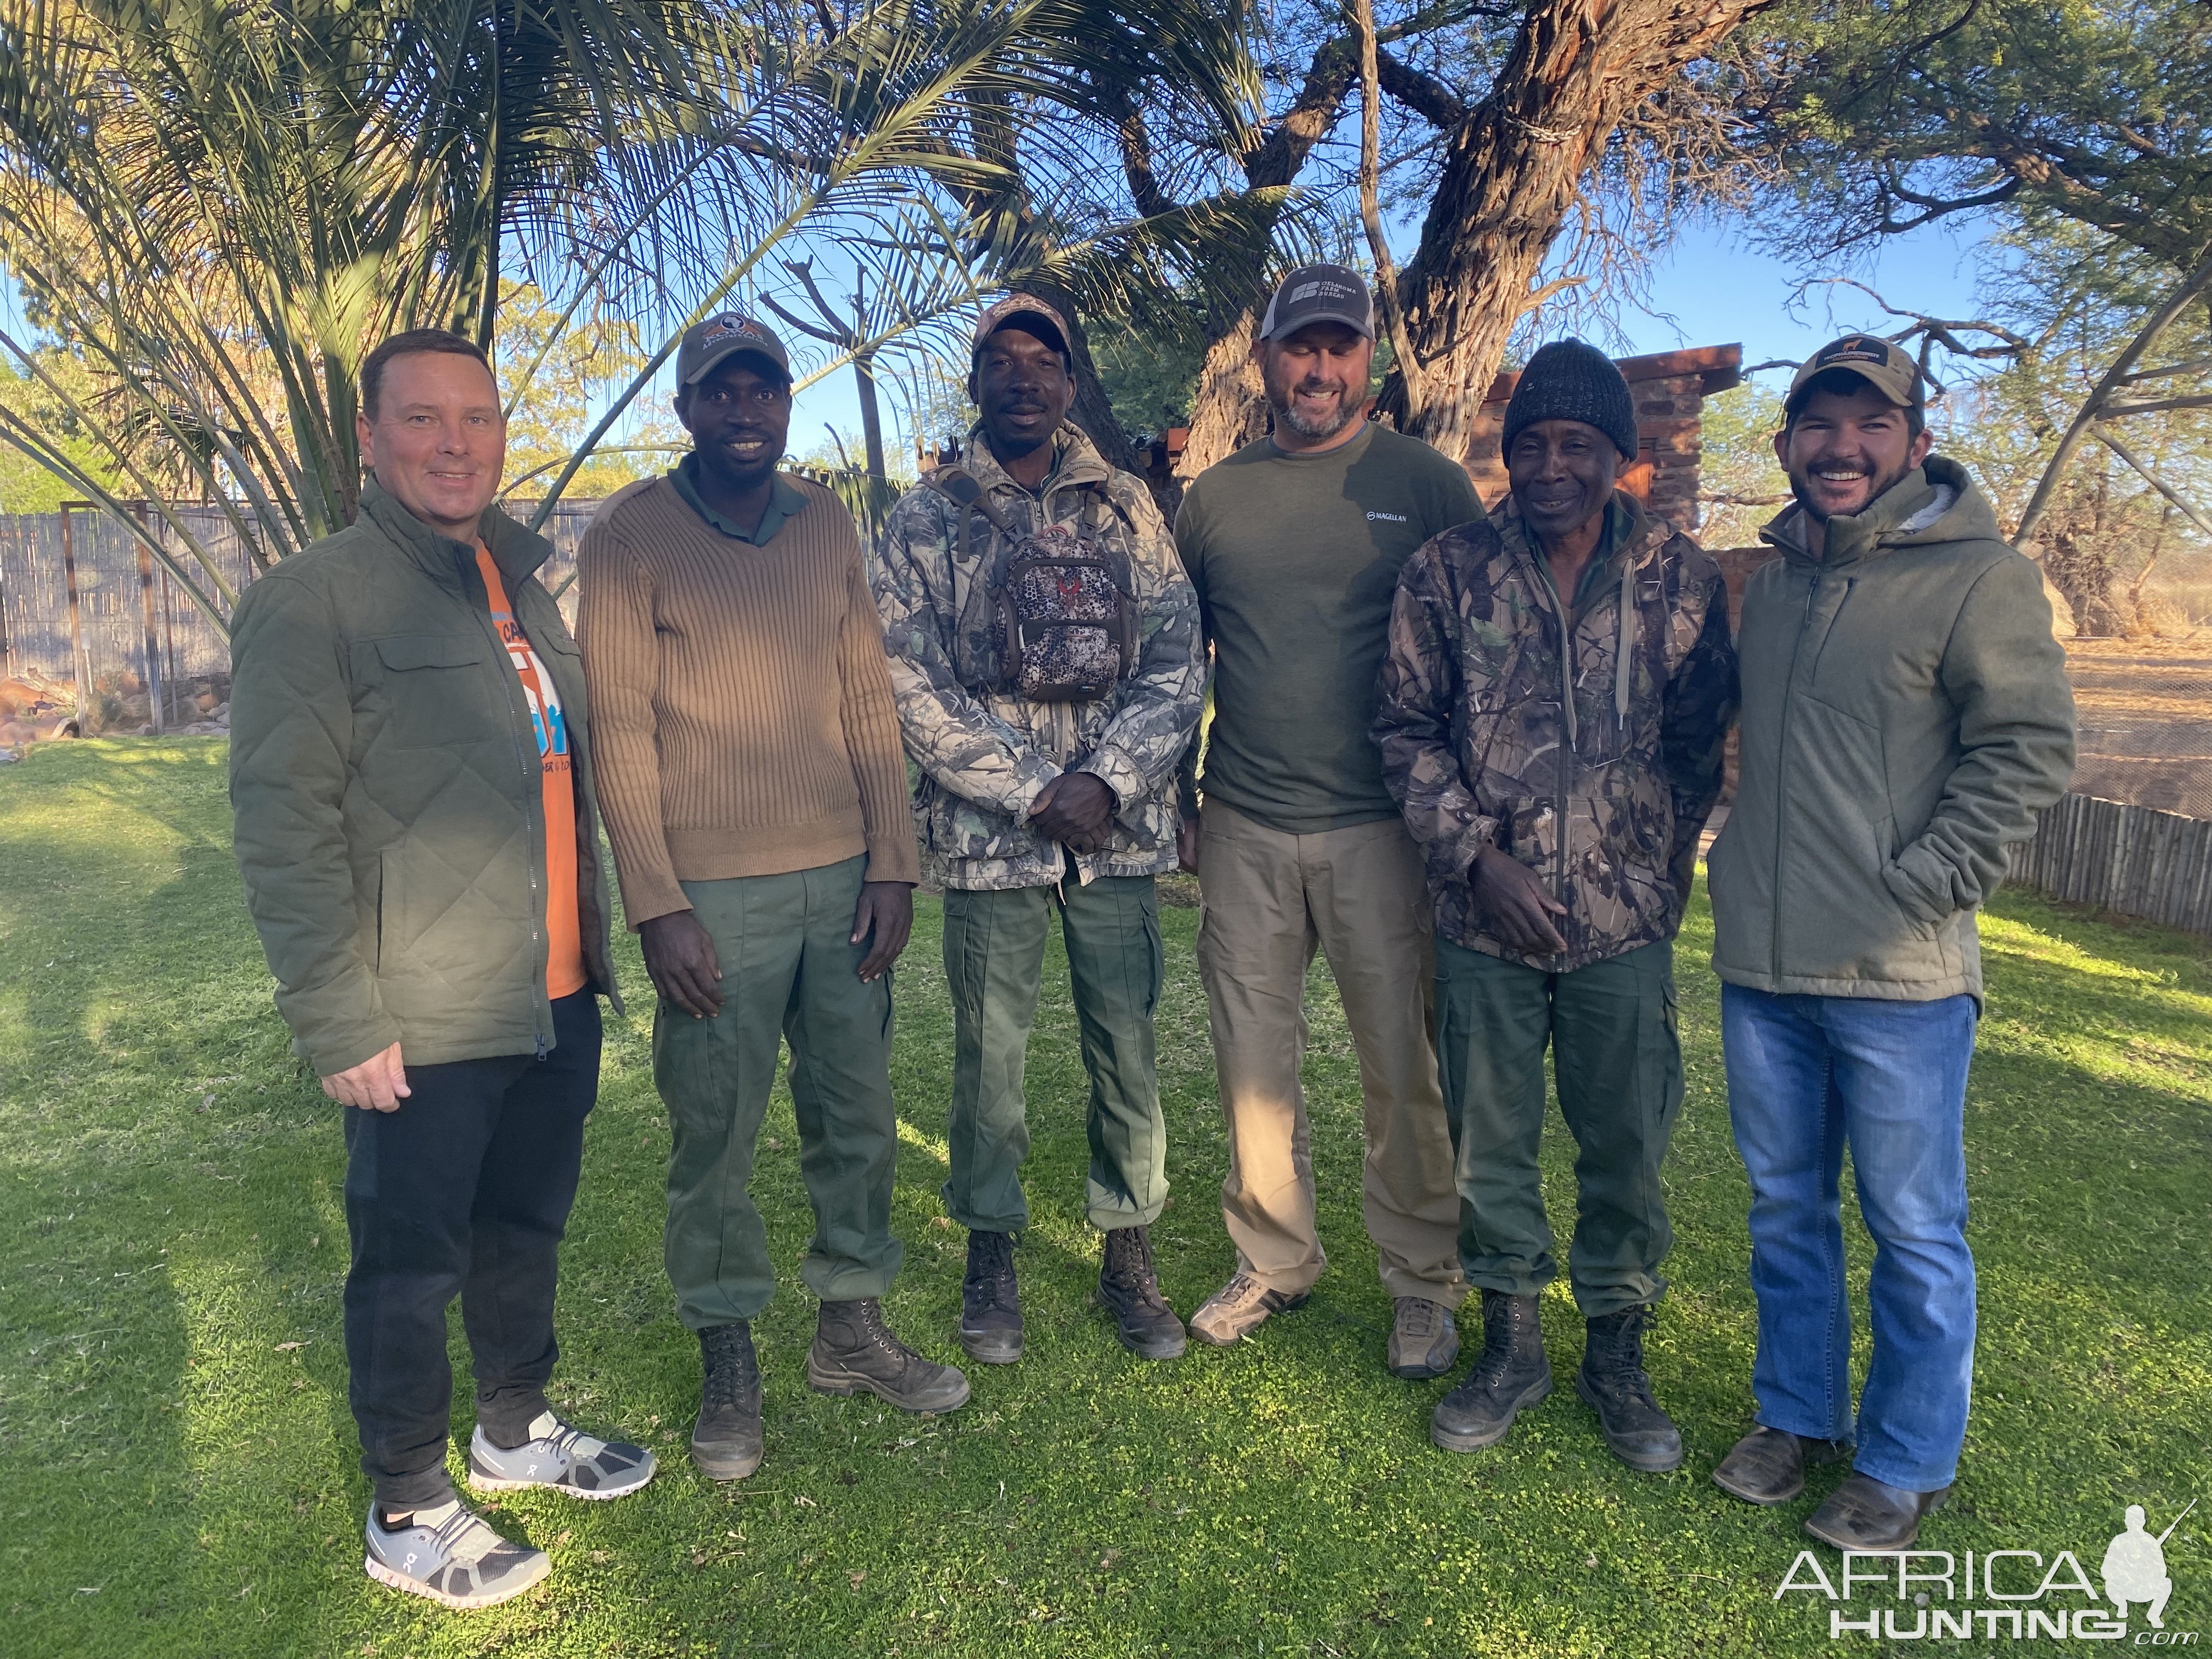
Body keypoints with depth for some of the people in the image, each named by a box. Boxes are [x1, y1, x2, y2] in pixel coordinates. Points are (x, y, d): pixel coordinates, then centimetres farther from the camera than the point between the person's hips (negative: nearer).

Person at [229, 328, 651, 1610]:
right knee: (413, 1261, 8)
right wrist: (340, 1020, -18)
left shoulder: (526, 584, 13)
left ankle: (517, 1430, 41)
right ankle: (408, 1513, 27)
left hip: (557, 997, 7)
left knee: (529, 1229, 20)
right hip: (425, 1021, -7)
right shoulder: (315, 600, -10)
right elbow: (284, 825, -14)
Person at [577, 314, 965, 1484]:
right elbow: (618, 729, -6)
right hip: (712, 895, -4)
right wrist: (656, 904, -11)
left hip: (843, 879, 4)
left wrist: (893, 860, 2)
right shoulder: (631, 533, -4)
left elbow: (867, 700, 8)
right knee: (714, 1136, 6)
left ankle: (851, 1327, 30)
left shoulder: (827, 525, 9)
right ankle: (728, 1361, 25)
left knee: (857, 1115, 12)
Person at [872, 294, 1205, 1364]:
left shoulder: (1125, 507, 7)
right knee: (989, 1056, 9)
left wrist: (1108, 780, -13)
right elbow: (908, 682, -6)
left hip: (1118, 830, 2)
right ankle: (990, 1256, 28)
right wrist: (1033, 789, -13)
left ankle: (1129, 1256, 25)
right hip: (989, 835, -1)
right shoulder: (927, 518, 3)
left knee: (1127, 1053, 8)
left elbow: (1177, 658, 1)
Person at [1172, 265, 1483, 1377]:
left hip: (1381, 827, -3)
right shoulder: (1214, 497, 9)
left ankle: (1423, 1280, 23)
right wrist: (1176, 796, 11)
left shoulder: (1427, 485, 1)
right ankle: (1272, 1261, 28)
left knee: (1404, 1064, 5)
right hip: (1242, 829, 3)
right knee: (1252, 1060, 11)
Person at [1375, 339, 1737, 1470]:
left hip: (1626, 921, 0)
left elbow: (1703, 738, 8)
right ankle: (1510, 1343, 31)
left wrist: (1663, 866, 4)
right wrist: (1478, 855, -9)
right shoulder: (1447, 572, -2)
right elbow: (1406, 728, 0)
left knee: (1627, 1144, 10)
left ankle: (1616, 1354, 30)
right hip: (1485, 919, 0)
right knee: (1489, 1140, 11)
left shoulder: (1681, 577, 0)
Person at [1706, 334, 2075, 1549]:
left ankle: (1904, 1466, 26)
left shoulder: (1978, 575, -7)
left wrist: (1921, 885, -15)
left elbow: (2029, 746, -10)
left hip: (1899, 978, -5)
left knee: (1912, 1229, 8)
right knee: (1784, 1206, 17)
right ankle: (1798, 1415, 35)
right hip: (1760, 962, 6)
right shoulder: (1772, 578, 11)